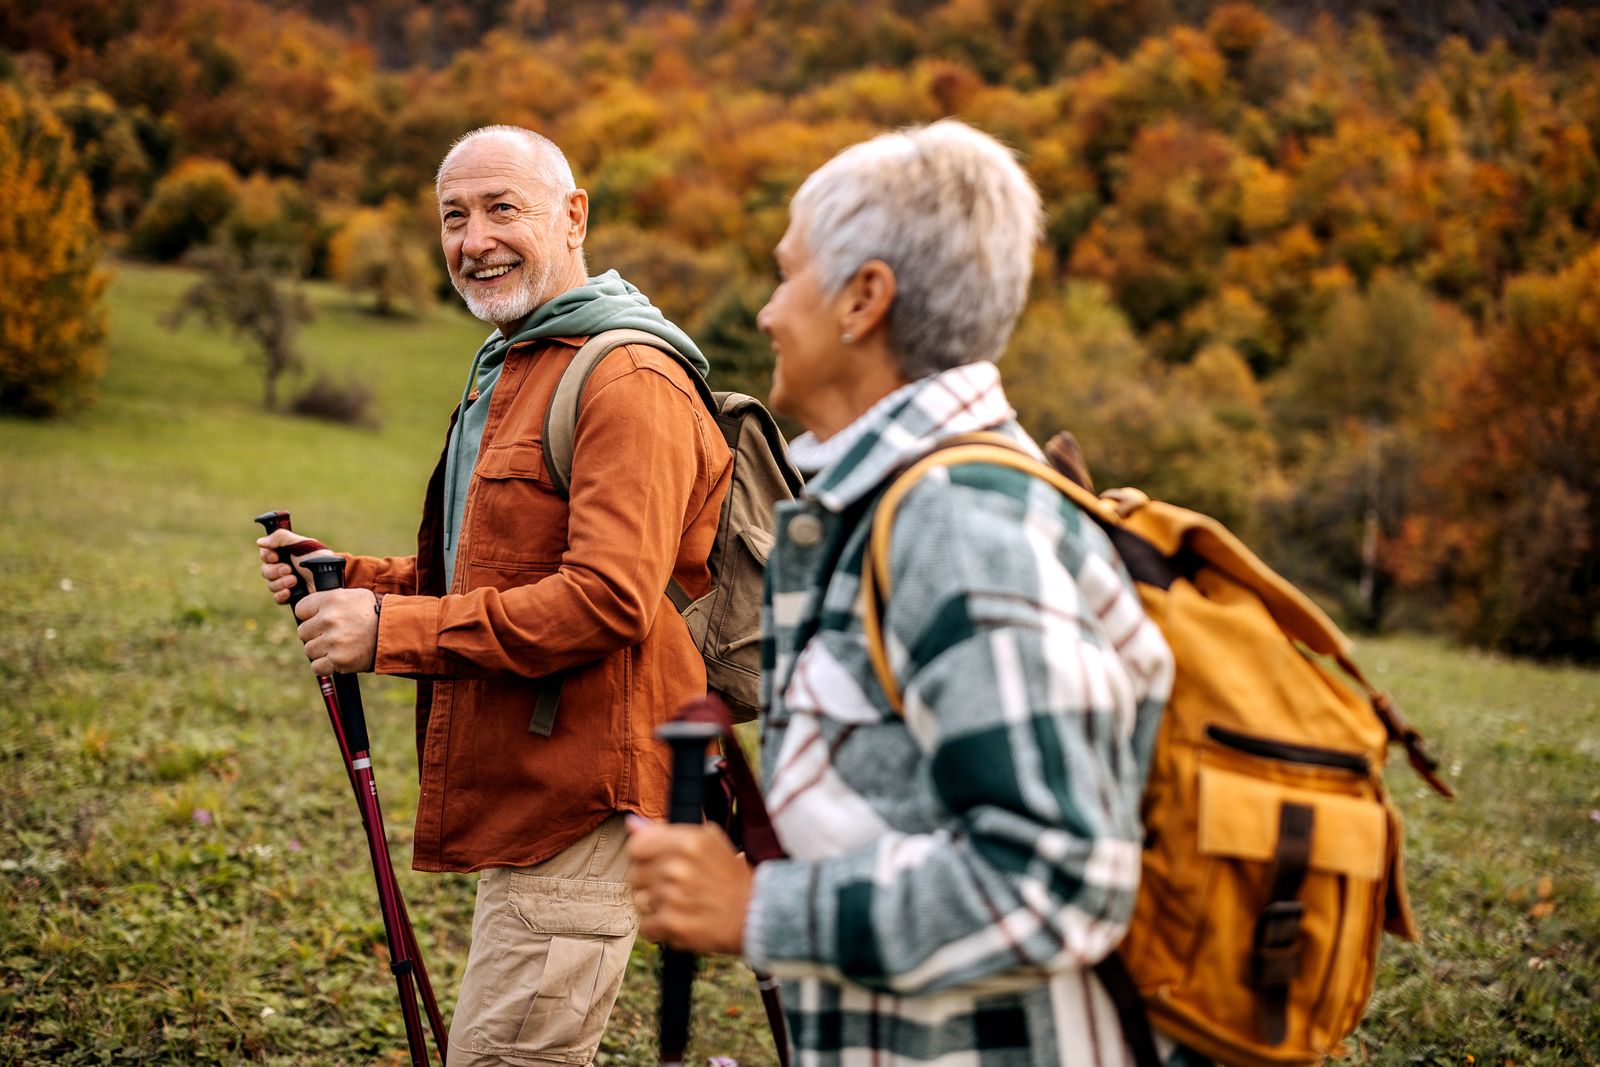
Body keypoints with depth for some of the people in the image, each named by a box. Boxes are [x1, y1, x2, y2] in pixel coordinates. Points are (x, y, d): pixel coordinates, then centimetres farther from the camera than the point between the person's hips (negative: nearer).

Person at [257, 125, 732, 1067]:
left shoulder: (629, 381, -14)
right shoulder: (506, 372, 20)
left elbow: (607, 598, -24)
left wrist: (391, 629, -21)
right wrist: (349, 579, 8)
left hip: (585, 801, -10)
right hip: (522, 790, 10)